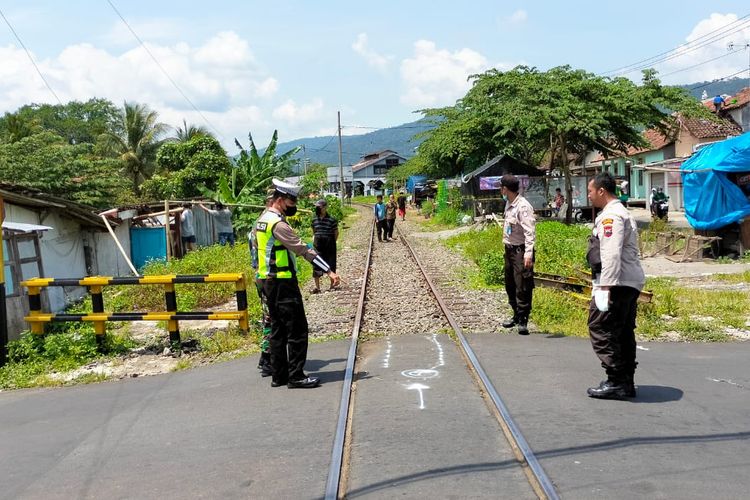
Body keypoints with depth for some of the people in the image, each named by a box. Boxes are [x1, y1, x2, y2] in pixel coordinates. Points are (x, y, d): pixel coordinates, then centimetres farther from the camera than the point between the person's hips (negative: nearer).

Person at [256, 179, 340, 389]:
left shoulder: (262, 220, 13)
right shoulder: (278, 224, -18)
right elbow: (303, 249, -21)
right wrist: (329, 271, -22)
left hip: (269, 282, 10)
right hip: (283, 283, -10)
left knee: (278, 330, 13)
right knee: (297, 329, -4)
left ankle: (278, 375, 18)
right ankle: (296, 376, -2)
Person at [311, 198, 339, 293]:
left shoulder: (332, 220, -8)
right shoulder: (314, 220, 5)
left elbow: (336, 233, 1)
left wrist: (332, 243, -1)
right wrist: (313, 241, 8)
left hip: (329, 246, -3)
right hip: (318, 246, 4)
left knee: (331, 265, 6)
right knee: (316, 265, 0)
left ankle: (332, 285, 21)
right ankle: (317, 287, 8)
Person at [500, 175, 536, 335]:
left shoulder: (523, 206, -18)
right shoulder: (509, 205, 10)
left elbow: (529, 231, -24)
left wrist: (528, 253, -31)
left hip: (521, 251, -10)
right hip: (510, 249, 10)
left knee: (522, 287, -6)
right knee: (510, 285, 18)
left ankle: (523, 321, 0)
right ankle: (516, 315, 32)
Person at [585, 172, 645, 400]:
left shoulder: (610, 216, -12)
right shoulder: (622, 213, 22)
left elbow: (611, 254, -22)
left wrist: (605, 286, -25)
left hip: (617, 284, -11)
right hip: (631, 284, 11)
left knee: (601, 330, -8)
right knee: (624, 334, 13)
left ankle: (616, 382, -7)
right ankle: (626, 383, 19)